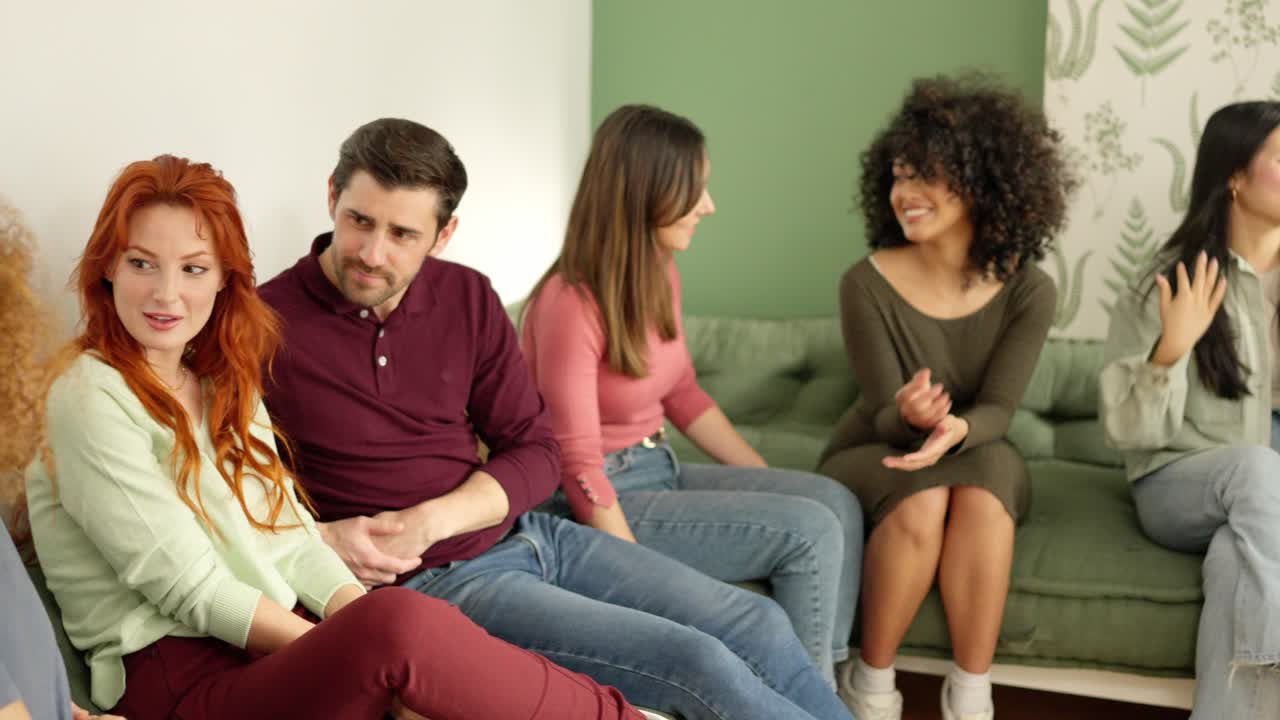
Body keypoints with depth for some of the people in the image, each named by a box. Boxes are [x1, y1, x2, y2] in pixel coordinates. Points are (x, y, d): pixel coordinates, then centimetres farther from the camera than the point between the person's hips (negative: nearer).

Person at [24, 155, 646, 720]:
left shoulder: (223, 386, 18)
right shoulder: (90, 398, -5)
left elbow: (292, 539, 10)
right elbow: (191, 590, -12)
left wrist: (362, 618, -10)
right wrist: (355, 649, -16)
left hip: (285, 646, 7)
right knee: (401, 623, -34)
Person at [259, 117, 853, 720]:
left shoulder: (467, 298, 3)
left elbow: (536, 453, 4)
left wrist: (429, 521, -12)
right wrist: (316, 538, -23)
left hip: (523, 533, 6)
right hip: (429, 581, -6)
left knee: (759, 626, -1)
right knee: (700, 666, -16)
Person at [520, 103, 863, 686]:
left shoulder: (660, 275, 3)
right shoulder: (572, 304, -23)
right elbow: (578, 468, -22)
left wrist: (772, 484, 13)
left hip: (659, 473, 9)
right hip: (600, 505, -8)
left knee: (837, 503, -1)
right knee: (810, 531, -15)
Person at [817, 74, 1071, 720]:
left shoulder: (1028, 291, -14)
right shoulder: (867, 284, -17)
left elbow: (996, 411, -17)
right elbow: (885, 416, -16)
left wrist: (956, 429, -42)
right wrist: (910, 416, -42)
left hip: (978, 456, 1)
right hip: (873, 455, -1)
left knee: (980, 491, -34)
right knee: (923, 500, -35)